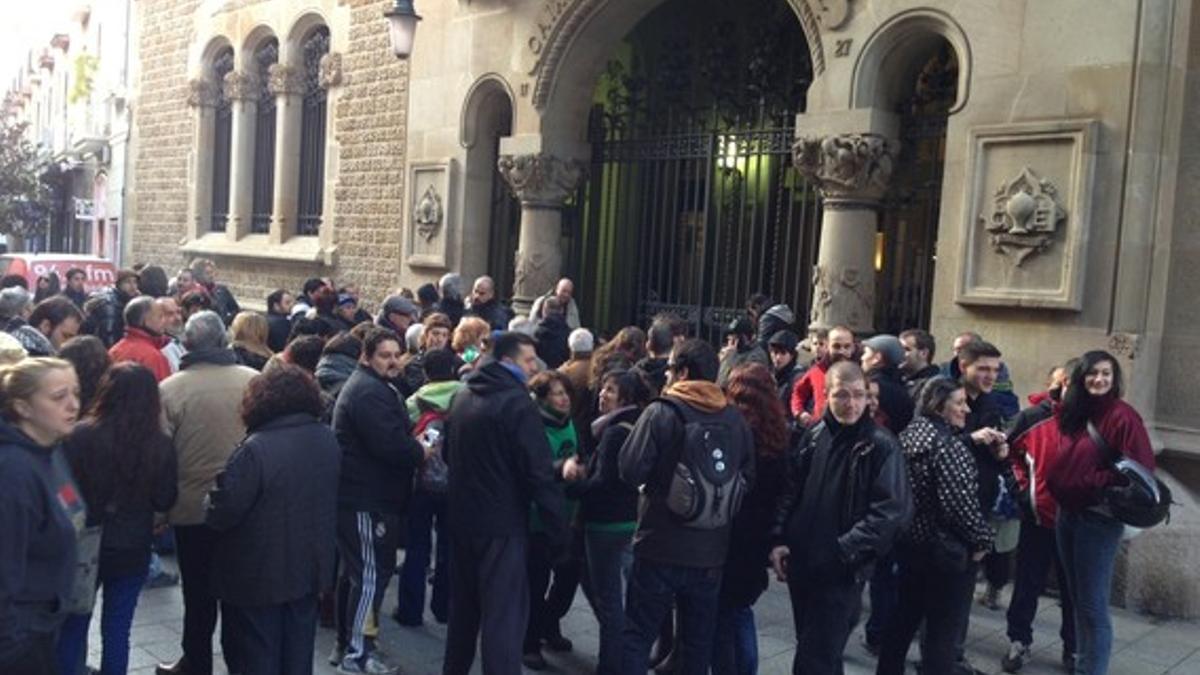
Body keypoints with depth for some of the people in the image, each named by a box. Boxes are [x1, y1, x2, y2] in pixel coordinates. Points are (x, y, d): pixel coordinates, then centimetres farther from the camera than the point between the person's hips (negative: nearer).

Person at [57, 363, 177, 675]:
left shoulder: (80, 436, -16)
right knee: (117, 630, 12)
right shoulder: (160, 444, -12)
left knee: (73, 626, 16)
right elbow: (165, 500, -1)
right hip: (132, 550, 1)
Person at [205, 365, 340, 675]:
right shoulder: (328, 440, -1)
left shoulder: (255, 449, -25)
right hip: (309, 567, 6)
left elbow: (222, 512, -20)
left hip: (260, 575, -6)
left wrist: (209, 508, 1)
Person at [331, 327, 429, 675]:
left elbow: (392, 435, 21)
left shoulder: (374, 387, 19)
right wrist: (421, 453, -9)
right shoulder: (369, 391, -18)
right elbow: (390, 444, -26)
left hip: (360, 494, 11)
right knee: (372, 574, -5)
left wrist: (414, 445, 3)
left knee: (355, 571, 17)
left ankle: (346, 645, 28)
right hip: (366, 497, -11)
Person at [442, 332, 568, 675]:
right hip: (503, 522, -8)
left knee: (464, 605, 21)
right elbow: (539, 473, -20)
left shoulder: (462, 398, 9)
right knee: (504, 615, -6)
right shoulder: (518, 403, -17)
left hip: (463, 517, 8)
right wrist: (558, 529, -15)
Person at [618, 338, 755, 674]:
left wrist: (658, 477, 5)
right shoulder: (736, 419, 2)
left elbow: (631, 471, -14)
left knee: (638, 634, 8)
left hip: (661, 547, -4)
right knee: (699, 639, 16)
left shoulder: (662, 412, -12)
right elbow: (748, 479, 10)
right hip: (711, 552, 4)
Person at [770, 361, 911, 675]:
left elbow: (892, 511, -17)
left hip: (842, 571, -5)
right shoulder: (813, 436, 5)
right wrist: (779, 540, -2)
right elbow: (789, 491, 9)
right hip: (800, 563, 5)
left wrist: (845, 551, -19)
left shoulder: (882, 446, -10)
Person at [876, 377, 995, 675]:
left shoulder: (909, 435, 5)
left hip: (911, 541, 8)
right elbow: (960, 501, -24)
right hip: (947, 549, -8)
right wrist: (982, 540, -11)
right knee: (944, 629, 3)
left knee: (904, 617, 21)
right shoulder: (948, 444, -19)